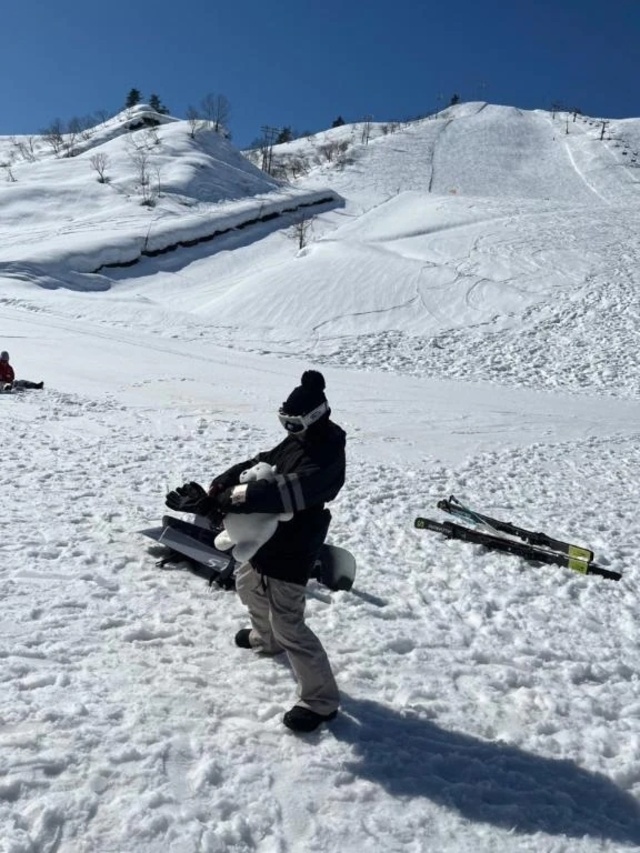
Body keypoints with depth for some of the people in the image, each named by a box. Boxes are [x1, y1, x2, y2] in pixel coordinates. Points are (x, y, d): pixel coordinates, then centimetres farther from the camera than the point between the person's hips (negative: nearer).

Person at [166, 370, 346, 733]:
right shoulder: (296, 442, 5)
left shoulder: (326, 456, -26)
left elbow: (288, 491, -38)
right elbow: (259, 465, 4)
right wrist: (216, 489, -8)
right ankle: (266, 638, 59)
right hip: (268, 538, 10)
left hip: (292, 551, -10)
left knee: (289, 626, -4)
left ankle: (321, 700, 11)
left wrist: (236, 495, -30)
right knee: (248, 584, 32)